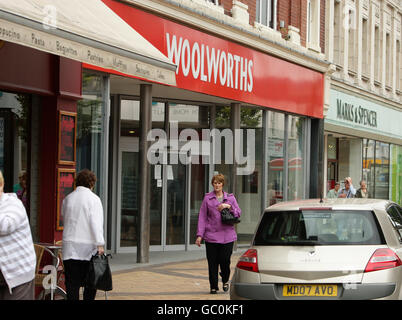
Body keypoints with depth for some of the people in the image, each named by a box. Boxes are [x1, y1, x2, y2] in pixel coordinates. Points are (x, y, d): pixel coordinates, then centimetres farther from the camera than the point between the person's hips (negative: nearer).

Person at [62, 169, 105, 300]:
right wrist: (100, 244, -16)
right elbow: (96, 222, -13)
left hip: (69, 245, 4)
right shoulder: (93, 199, -5)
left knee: (72, 283, 1)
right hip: (88, 246, -4)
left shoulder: (67, 199, 11)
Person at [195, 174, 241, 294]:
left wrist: (229, 206, -10)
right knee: (212, 262, 0)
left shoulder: (230, 198, 10)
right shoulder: (207, 198, 6)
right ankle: (213, 286, 12)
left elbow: (238, 213, 9)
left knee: (225, 260, -4)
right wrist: (199, 235, -2)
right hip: (211, 236, 0)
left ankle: (225, 281, 24)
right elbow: (202, 217, 4)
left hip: (227, 235, 0)